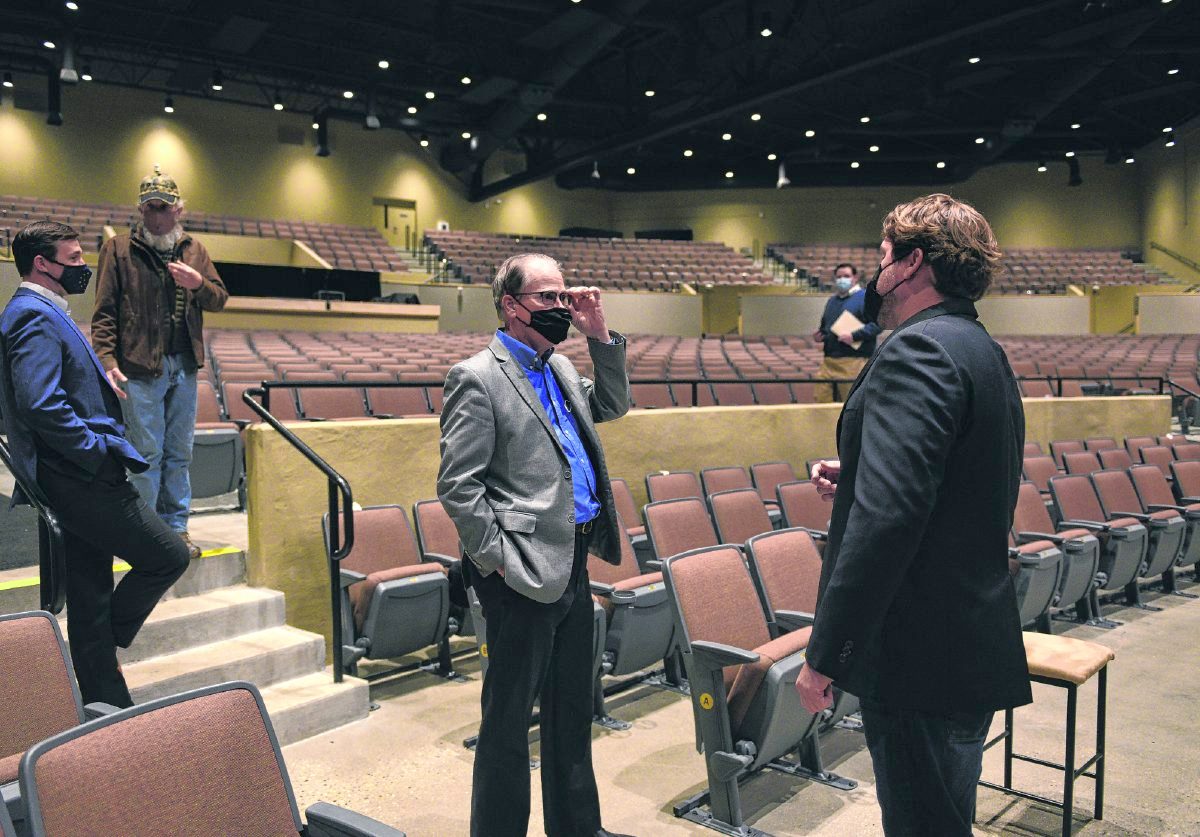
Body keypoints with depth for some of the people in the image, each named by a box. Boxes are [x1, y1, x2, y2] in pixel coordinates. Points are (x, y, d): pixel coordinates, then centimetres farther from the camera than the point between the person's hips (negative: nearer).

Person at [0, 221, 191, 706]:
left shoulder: (43, 313, 19)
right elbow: (40, 405, -26)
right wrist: (98, 450, -18)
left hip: (79, 480, 10)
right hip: (79, 479, -10)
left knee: (90, 602, 12)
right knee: (169, 556, -4)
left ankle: (109, 709, 20)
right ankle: (106, 641, 10)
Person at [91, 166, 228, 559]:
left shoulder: (193, 249, 13)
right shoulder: (118, 249, 0)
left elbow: (219, 299, 13)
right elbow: (104, 311, -4)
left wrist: (199, 284, -9)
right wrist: (107, 359, -15)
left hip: (185, 365, 5)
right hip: (140, 367, -4)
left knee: (179, 453, 11)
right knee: (147, 454, -1)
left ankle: (176, 527, 22)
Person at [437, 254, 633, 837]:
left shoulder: (560, 368, 13)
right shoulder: (477, 378, -12)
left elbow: (613, 405, 22)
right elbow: (457, 486, -15)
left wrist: (601, 336, 10)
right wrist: (500, 560, -15)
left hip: (573, 565, 9)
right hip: (526, 573, -8)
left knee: (572, 712, 21)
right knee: (509, 720, 6)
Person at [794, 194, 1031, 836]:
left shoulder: (917, 351, -18)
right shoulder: (984, 352, 14)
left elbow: (886, 520, -28)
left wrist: (825, 655, -22)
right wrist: (854, 482, 10)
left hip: (921, 660, -10)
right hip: (975, 653, 10)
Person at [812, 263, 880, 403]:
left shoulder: (865, 298, -1)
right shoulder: (832, 301, 22)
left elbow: (878, 323, -12)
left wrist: (855, 335, -20)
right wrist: (820, 335, 11)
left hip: (853, 361, -7)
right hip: (829, 361, 7)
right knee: (820, 397, 3)